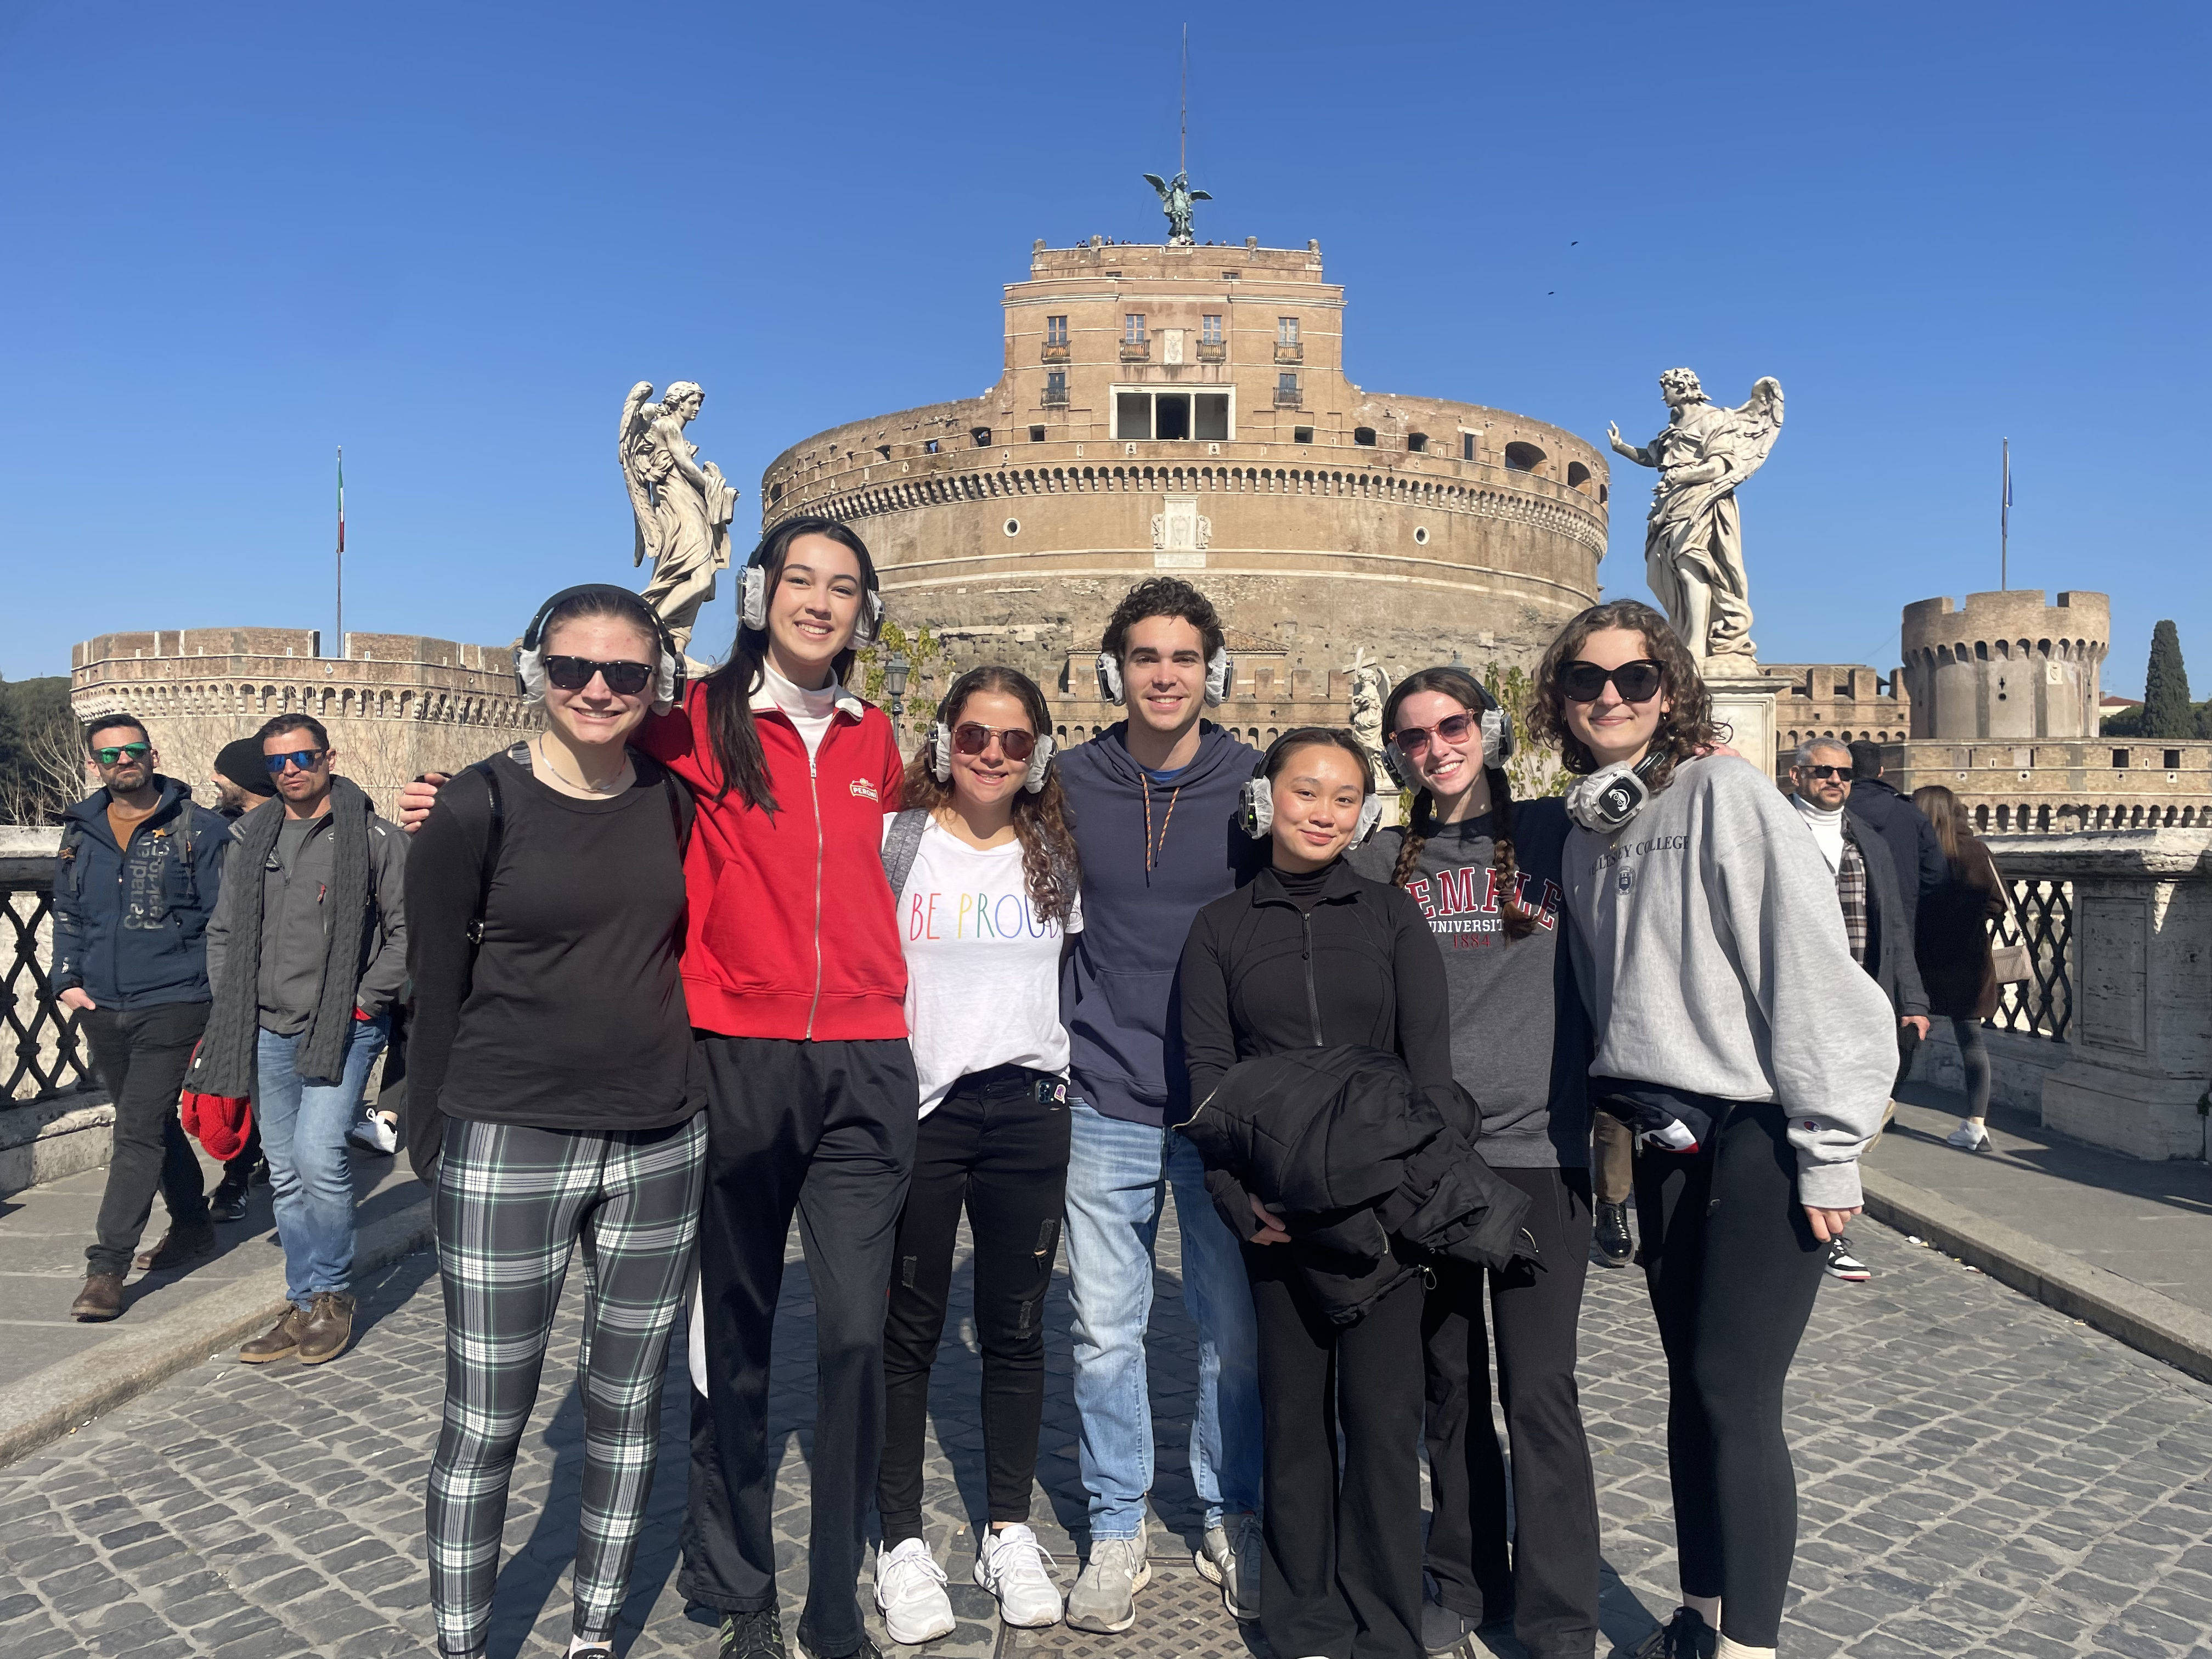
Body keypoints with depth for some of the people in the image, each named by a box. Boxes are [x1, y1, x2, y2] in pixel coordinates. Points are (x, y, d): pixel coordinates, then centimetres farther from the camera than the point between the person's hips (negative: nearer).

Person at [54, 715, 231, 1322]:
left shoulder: (197, 828, -3)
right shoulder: (81, 833, 10)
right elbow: (67, 914, 20)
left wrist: (215, 994, -8)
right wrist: (68, 980, 7)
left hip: (170, 1005, -6)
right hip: (102, 1010, 6)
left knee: (138, 1132, -9)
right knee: (154, 1124, 17)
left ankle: (107, 1267, -5)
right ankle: (193, 1227, 32)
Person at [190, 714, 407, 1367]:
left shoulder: (373, 838, -5)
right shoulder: (249, 839, 10)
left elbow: (407, 928, -4)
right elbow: (224, 931, 17)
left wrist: (365, 999, -8)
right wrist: (229, 1007, 8)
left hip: (343, 1027, -5)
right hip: (268, 1031, 6)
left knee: (319, 1156, -16)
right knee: (286, 1173, 11)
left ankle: (333, 1296, 3)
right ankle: (305, 1306, 22)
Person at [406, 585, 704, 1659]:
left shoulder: (674, 802, 4)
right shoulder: (477, 810, -7)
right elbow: (436, 989, -3)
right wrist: (433, 1143, -1)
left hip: (661, 1148, 4)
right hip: (508, 1151, -4)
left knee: (628, 1401, 14)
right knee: (485, 1421, 6)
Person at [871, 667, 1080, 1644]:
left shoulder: (1056, 856, 9)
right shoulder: (895, 841, 1)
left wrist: (1075, 1074, 7)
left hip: (1029, 1111, 2)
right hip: (917, 1109, -2)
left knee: (1016, 1330, 10)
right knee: (908, 1332, 6)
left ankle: (1009, 1531, 25)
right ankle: (902, 1542, 20)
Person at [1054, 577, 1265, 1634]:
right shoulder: (1069, 786, 2)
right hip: (1105, 1108, 1)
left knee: (1236, 1332, 9)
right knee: (1105, 1331, 8)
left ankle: (1231, 1525, 29)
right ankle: (1115, 1535, 25)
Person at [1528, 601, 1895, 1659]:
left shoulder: (1725, 794, -11)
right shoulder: (1587, 828, 10)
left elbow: (1811, 969, -15)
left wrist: (1829, 1152, -15)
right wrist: (1618, 1119, 14)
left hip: (1760, 1139, -6)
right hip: (1667, 1140, 7)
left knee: (1736, 1398, -4)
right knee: (1691, 1389, 14)